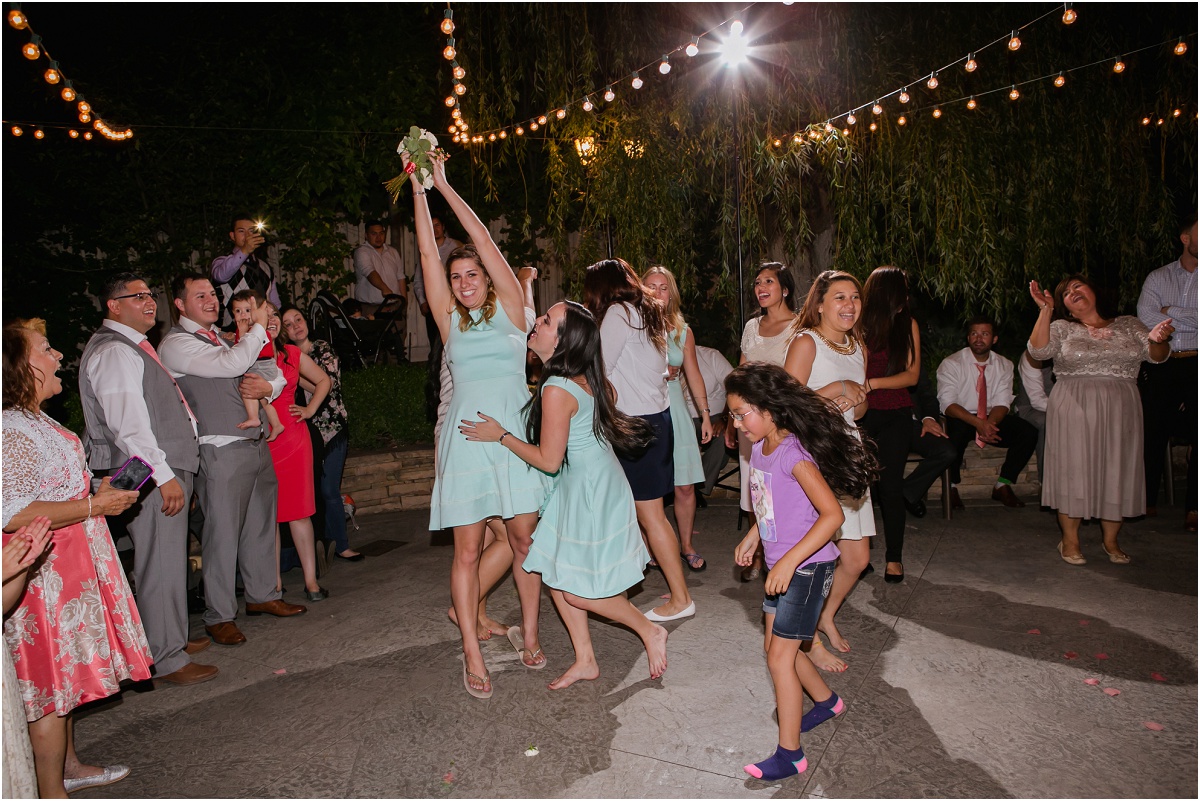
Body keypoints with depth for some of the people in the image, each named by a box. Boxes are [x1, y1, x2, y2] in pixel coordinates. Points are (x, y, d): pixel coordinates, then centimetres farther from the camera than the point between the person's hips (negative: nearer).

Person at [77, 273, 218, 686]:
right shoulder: (113, 352, -13)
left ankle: (175, 639, 29)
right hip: (149, 479, -10)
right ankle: (167, 659, 3)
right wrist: (164, 475, -23)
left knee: (170, 559, 17)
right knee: (161, 564, -6)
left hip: (168, 471, 10)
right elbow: (128, 424, -21)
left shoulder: (133, 348, 20)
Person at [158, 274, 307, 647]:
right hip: (221, 451, -8)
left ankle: (262, 595, 29)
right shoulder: (175, 344, -6)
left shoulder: (219, 339, 21)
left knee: (261, 523, 15)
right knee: (223, 533, -3)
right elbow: (233, 365, -21)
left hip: (256, 443, 8)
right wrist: (259, 326, -9)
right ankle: (220, 616, 10)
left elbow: (278, 375, 22)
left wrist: (268, 386, -1)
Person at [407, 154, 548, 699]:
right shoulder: (450, 321, 11)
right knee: (467, 551, -1)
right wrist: (419, 189, 5)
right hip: (467, 438, 1)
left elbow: (484, 241, 3)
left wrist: (445, 186, 5)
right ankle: (472, 654, 7)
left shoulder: (508, 310, 7)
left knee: (524, 539, 5)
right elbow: (428, 253, 6)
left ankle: (528, 634, 20)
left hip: (516, 433, -1)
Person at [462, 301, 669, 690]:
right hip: (580, 486, 9)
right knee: (556, 576, 13)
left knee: (578, 592, 0)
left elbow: (548, 460, -20)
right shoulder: (584, 378, 1)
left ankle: (650, 632, 20)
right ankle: (585, 660, 25)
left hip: (590, 490, -9)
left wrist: (500, 436, -11)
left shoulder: (557, 389, -25)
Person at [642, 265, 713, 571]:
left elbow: (694, 375, 14)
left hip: (674, 411, 3)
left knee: (685, 486, 4)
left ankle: (687, 545, 21)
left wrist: (706, 415, 14)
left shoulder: (682, 331, 9)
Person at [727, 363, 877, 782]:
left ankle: (789, 754, 9)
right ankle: (826, 700, 43)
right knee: (777, 646, 18)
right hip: (780, 566, 9)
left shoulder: (793, 454, -24)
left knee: (780, 656, -4)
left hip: (806, 567, -9)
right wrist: (751, 538, 13)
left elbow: (832, 514, -28)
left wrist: (789, 561, -30)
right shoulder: (760, 449, 3)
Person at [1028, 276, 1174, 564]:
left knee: (1117, 472, 5)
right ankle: (1070, 541, 9)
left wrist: (1157, 339, -21)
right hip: (1074, 410, -2)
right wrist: (1045, 310, -18)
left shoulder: (1128, 325, 13)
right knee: (1073, 471, -2)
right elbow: (1038, 351, -12)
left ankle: (1111, 541, 19)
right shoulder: (1062, 328, 6)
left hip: (1120, 411, 2)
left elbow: (1157, 356, 3)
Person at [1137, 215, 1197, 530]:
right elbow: (1146, 319, -7)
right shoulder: (1158, 278, 9)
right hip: (1160, 365, 1)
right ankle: (1148, 501, 14)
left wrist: (1172, 312, -8)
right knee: (1153, 432, 3)